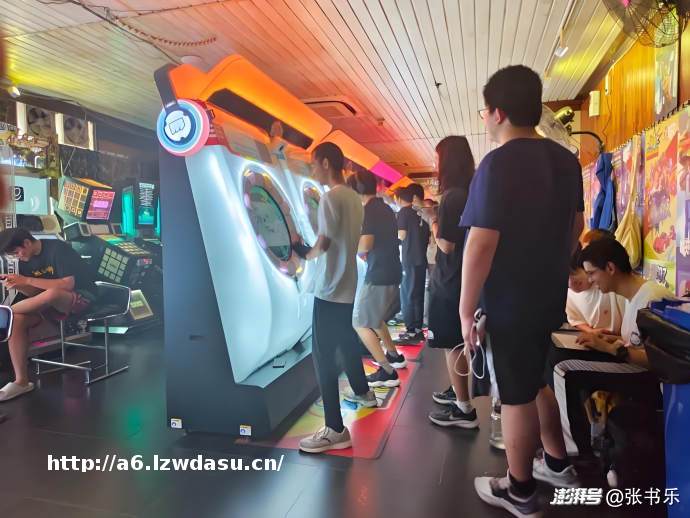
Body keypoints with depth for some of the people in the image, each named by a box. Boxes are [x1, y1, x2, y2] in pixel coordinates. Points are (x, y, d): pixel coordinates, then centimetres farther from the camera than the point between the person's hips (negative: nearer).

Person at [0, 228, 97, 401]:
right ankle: (21, 381, -16)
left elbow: (68, 284, -26)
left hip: (81, 296, -7)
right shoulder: (25, 259, 4)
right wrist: (17, 285, -16)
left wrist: (27, 280, -26)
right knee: (17, 320, -19)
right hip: (52, 302, 7)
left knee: (52, 294, -39)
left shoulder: (57, 249, -18)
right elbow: (35, 293, 6)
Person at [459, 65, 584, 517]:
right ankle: (559, 463, 41)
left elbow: (481, 244, -24)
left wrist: (467, 310, -16)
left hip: (510, 302, -8)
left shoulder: (499, 164, -19)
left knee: (517, 395, 6)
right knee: (542, 381, 24)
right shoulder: (566, 160, 5)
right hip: (551, 297, 8)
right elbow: (576, 226, 15)